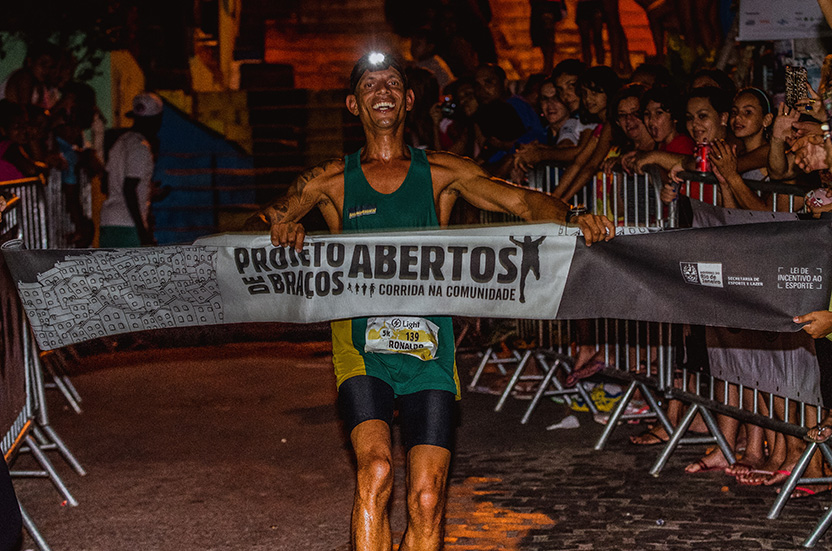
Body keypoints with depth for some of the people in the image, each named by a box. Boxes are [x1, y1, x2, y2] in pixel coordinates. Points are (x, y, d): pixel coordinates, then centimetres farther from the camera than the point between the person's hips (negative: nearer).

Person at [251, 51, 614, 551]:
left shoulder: (442, 173, 11)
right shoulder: (332, 180, 12)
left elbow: (521, 200, 2)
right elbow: (267, 216, 5)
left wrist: (573, 219, -19)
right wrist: (282, 225, -20)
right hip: (361, 344, -1)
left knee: (427, 496, -6)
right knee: (376, 466, -24)